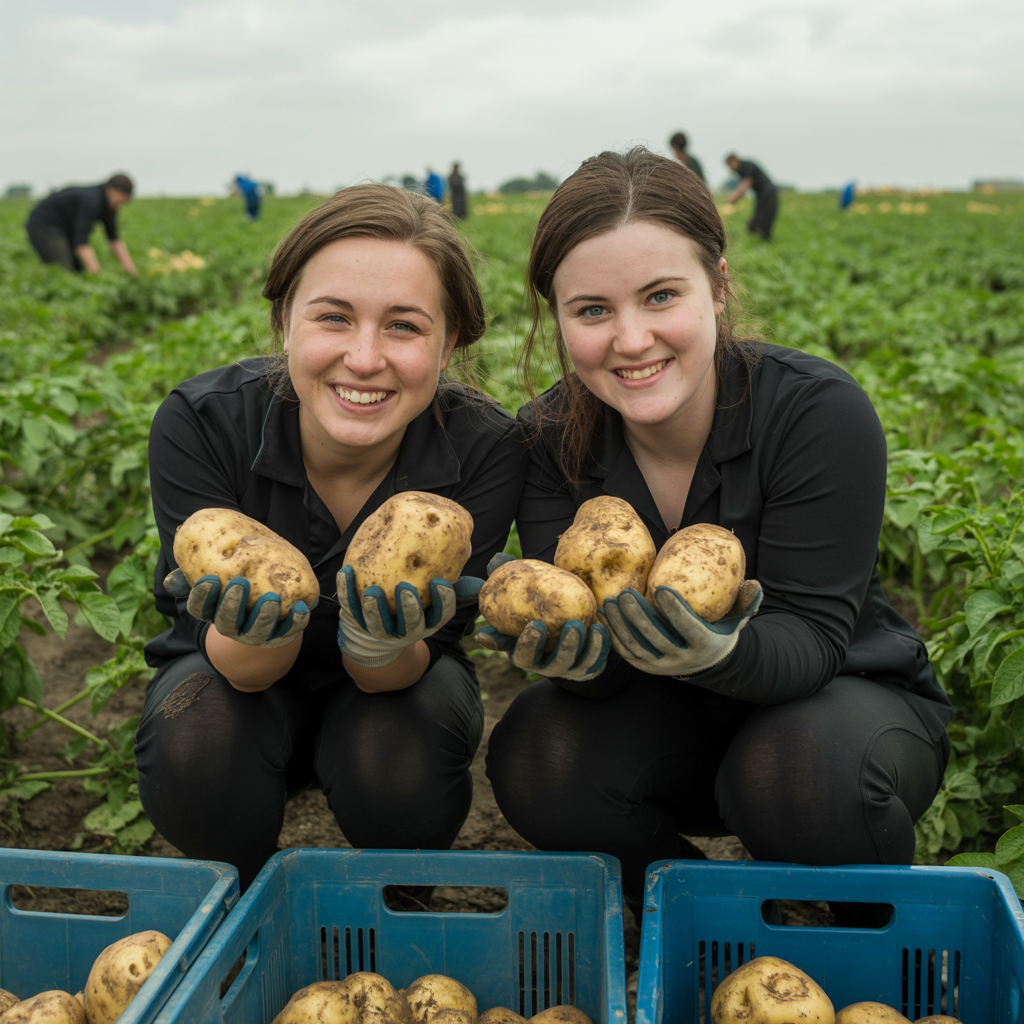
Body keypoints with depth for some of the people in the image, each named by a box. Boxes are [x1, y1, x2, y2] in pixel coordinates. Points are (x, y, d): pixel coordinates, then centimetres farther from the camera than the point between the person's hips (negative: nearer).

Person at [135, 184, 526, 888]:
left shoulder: (486, 448, -26)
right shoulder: (199, 422, -27)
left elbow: (399, 671, -24)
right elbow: (237, 666, -24)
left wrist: (384, 645, -49)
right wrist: (263, 631, -48)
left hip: (392, 679, 1)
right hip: (239, 676, 0)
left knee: (401, 758, -32)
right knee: (197, 747, -32)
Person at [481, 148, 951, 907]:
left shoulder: (819, 410, -24)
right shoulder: (550, 440, -14)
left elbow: (811, 637, -25)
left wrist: (719, 651, -48)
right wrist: (578, 650, -43)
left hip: (848, 694, -2)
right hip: (675, 712, 3)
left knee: (805, 772, -36)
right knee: (535, 759, -25)